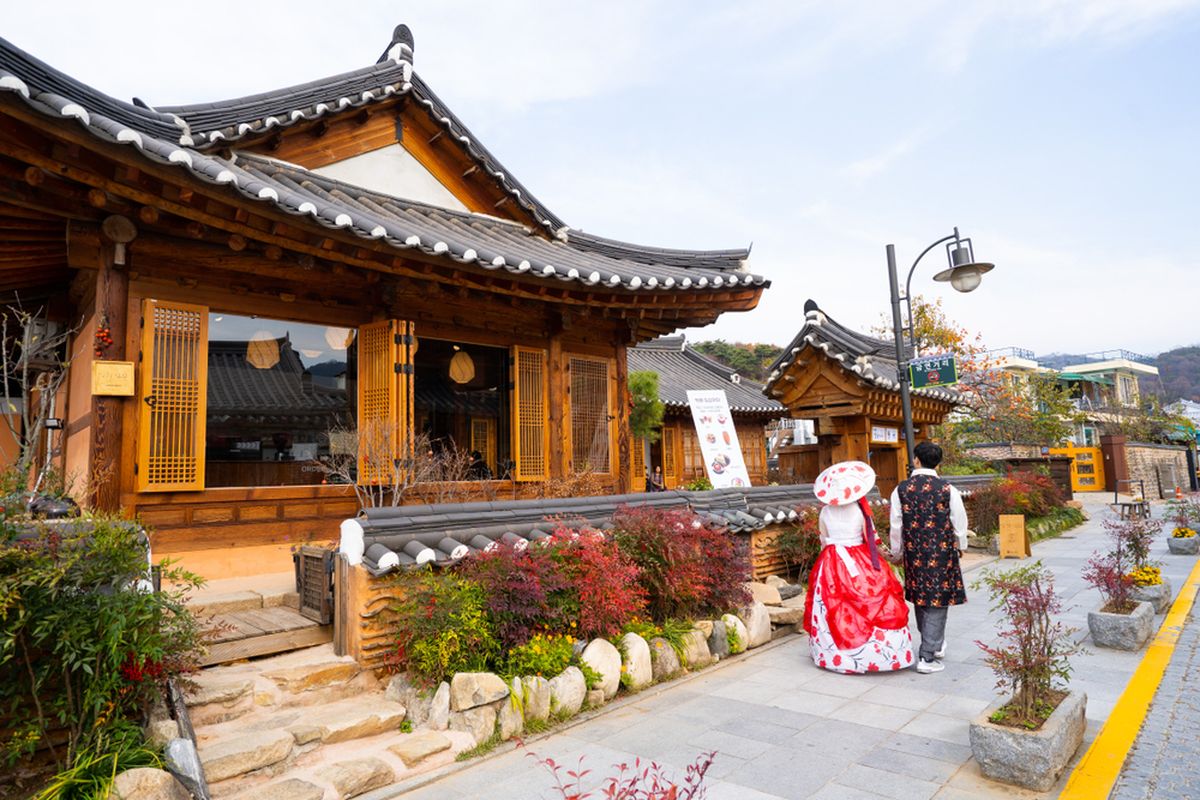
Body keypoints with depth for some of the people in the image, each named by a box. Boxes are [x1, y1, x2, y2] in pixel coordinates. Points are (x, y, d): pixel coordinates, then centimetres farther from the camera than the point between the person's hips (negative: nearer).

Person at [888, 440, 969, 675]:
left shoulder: (901, 489, -4)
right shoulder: (947, 490, -9)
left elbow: (896, 526, 1)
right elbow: (959, 523, 0)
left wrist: (897, 553, 16)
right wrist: (960, 547, 20)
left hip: (913, 553, 3)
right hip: (941, 552, -2)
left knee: (920, 598, 18)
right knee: (937, 602, 4)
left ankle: (934, 645, 36)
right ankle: (927, 657, 5)